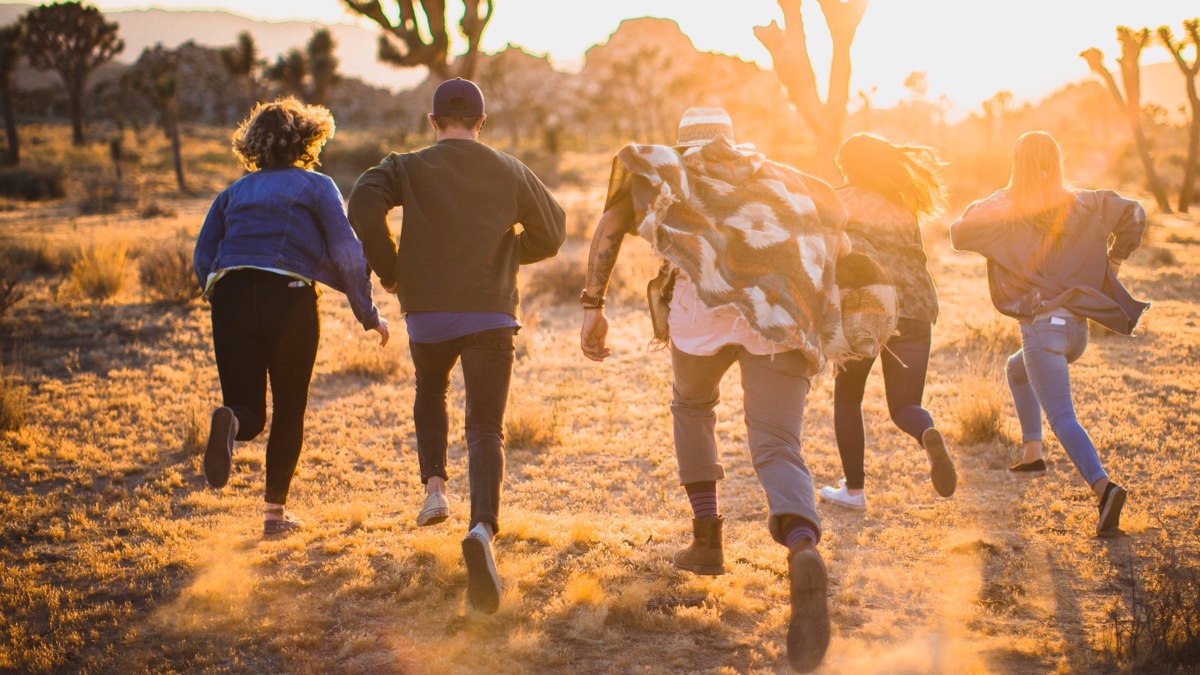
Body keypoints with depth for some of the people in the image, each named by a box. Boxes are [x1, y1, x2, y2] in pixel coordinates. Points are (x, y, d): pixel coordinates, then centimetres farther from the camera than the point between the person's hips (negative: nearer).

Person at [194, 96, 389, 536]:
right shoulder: (316, 187, 8)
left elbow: (202, 259, 13)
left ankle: (230, 421, -29)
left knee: (250, 413, 7)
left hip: (231, 295, 3)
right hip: (289, 298, -3)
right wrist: (368, 314, 5)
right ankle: (275, 511, 13)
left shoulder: (235, 191, 20)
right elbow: (346, 253, -1)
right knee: (289, 412, 12)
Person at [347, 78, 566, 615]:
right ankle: (483, 528, -28)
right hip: (491, 315, 0)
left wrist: (387, 269, -1)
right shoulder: (510, 173, 9)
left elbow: (364, 205, -15)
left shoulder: (408, 168, 2)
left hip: (428, 313, 0)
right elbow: (552, 233, 17)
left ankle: (434, 486, 15)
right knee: (486, 428, -4)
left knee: (430, 391, 31)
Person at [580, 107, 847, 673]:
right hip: (784, 312, 1)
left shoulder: (667, 165, 28)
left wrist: (592, 306, 7)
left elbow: (611, 222, 11)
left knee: (691, 405, 30)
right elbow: (835, 228, 28)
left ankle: (706, 540, 27)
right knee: (776, 448, -3)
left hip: (704, 301, -1)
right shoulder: (776, 175, 36)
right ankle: (803, 552, -35)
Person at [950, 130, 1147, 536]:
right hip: (1078, 326, 6)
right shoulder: (1081, 205, 8)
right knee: (1018, 369, 33)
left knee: (1062, 418, -11)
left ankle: (1103, 487, -31)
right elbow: (1132, 213, 9)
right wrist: (1114, 260, 18)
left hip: (1042, 326, -6)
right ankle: (1033, 454, 30)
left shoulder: (1005, 209, -6)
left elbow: (960, 234, -10)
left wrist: (976, 209, 10)